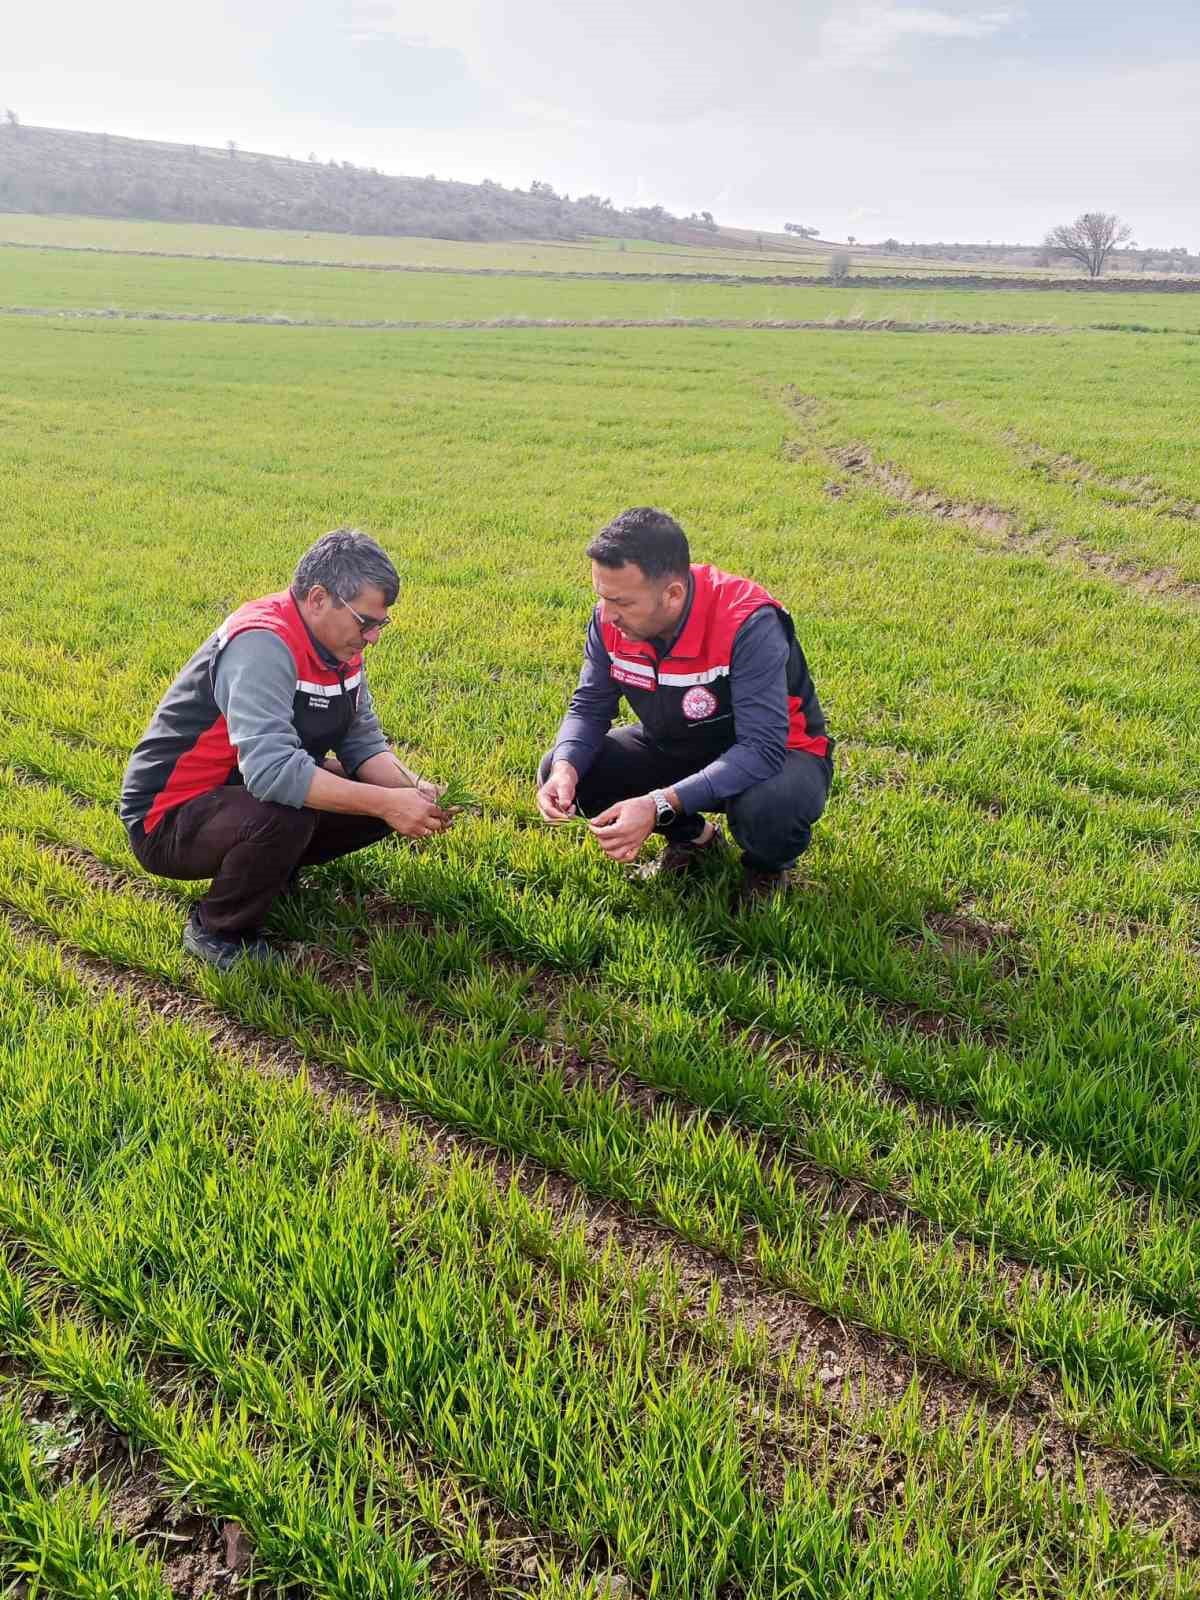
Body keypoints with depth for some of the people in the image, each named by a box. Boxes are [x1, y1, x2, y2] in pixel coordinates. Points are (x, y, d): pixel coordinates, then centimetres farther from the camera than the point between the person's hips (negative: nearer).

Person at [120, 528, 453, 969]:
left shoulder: (338, 643, -3)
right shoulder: (263, 643, -29)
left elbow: (363, 741, 1)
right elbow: (270, 769, -40)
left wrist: (410, 789, -19)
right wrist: (385, 803, -37)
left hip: (246, 793, 8)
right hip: (169, 818, -8)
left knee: (384, 792, -1)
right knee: (285, 816, -37)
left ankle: (268, 869, 13)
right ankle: (215, 931, -9)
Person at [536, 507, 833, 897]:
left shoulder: (748, 624, -34)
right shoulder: (611, 619, -17)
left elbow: (762, 749, -38)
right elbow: (589, 707, -6)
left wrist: (659, 804, -46)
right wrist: (566, 768, -28)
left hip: (770, 756, -5)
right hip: (676, 749, 6)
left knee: (765, 808, -40)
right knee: (559, 774, -10)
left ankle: (768, 865, 0)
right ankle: (692, 838, 11)